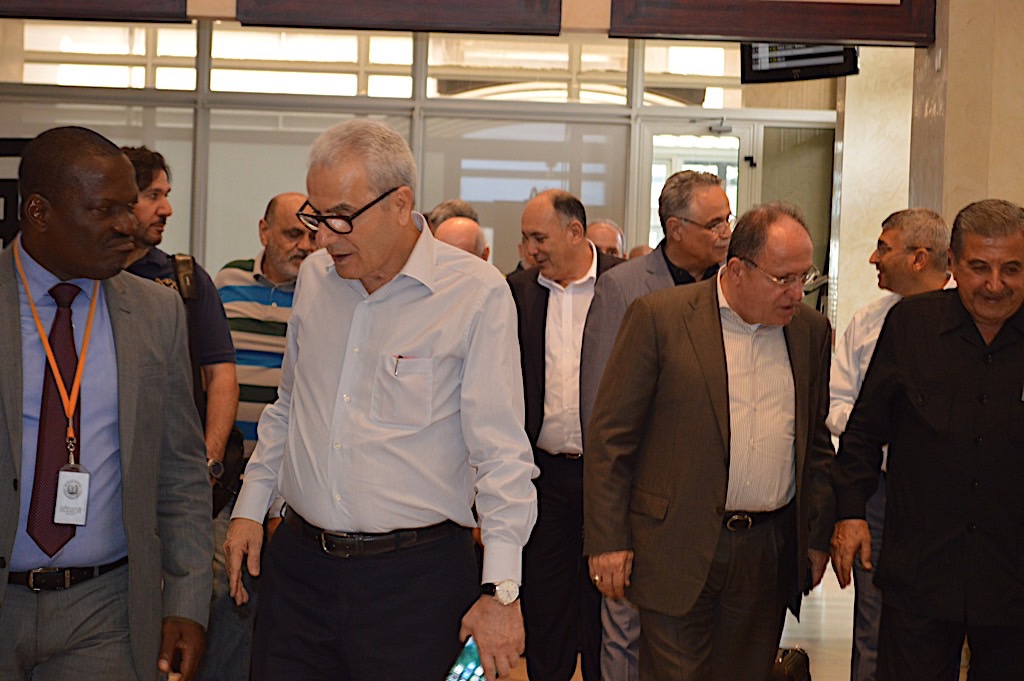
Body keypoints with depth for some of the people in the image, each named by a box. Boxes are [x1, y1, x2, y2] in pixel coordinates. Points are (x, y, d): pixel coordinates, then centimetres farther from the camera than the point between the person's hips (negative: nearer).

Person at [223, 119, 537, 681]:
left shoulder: (476, 293, -11)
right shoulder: (314, 276, 7)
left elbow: (501, 451, -11)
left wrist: (501, 590, -14)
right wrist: (250, 507, 19)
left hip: (415, 574, -5)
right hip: (298, 564, 5)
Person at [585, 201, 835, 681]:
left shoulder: (811, 330, 9)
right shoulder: (657, 317, -6)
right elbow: (610, 435, -6)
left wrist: (818, 535, 15)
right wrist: (607, 541, -8)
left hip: (770, 553, 4)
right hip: (678, 549, -4)